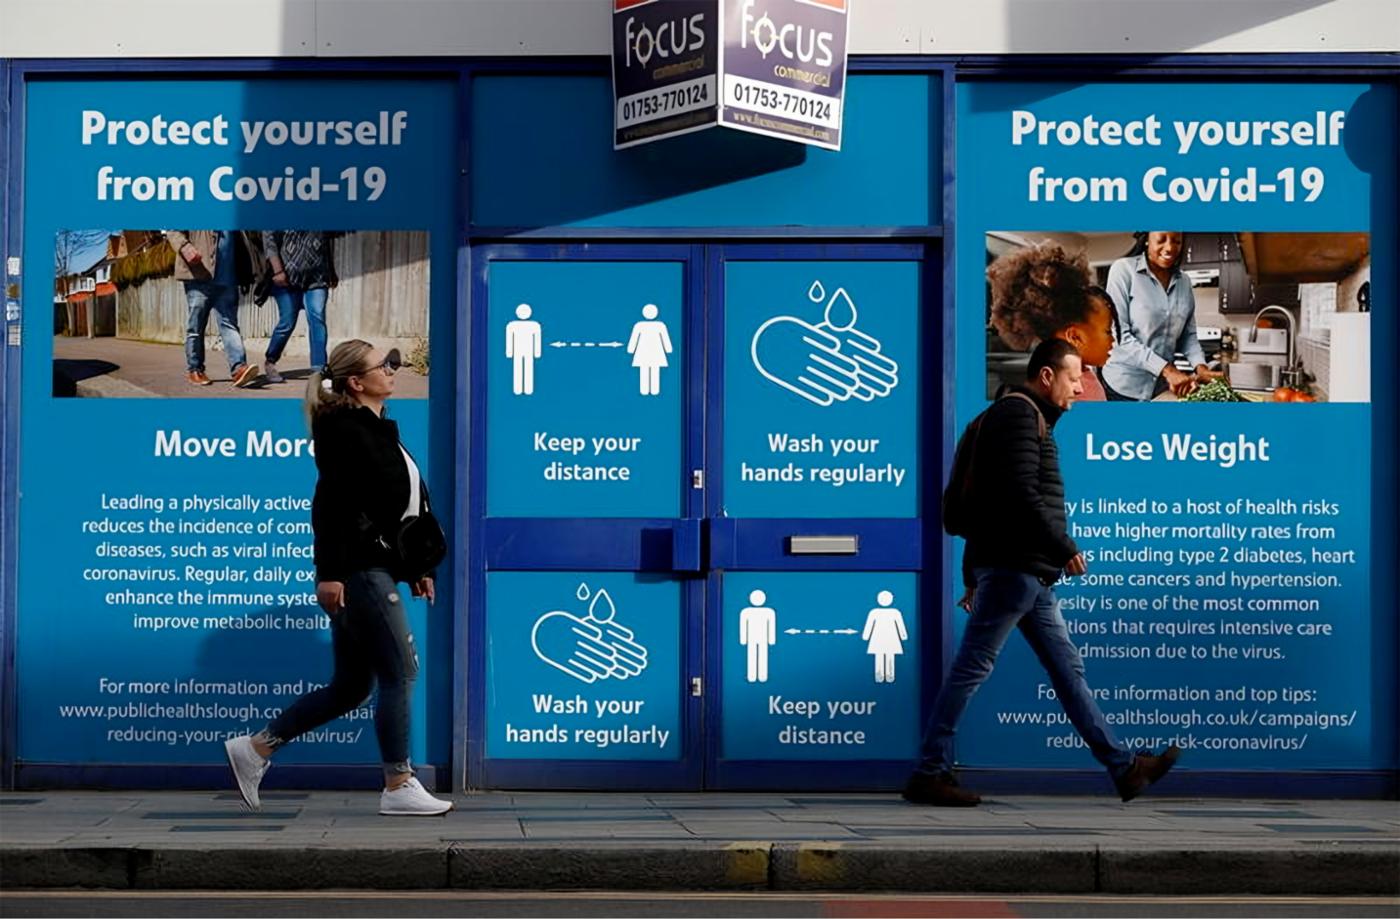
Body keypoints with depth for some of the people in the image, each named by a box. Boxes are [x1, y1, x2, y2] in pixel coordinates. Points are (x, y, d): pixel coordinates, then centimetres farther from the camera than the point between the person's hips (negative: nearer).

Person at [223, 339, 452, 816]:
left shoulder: (378, 431, 19)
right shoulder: (345, 430, -11)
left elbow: (399, 504, 23)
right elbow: (330, 504, -18)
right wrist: (329, 572, -24)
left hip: (374, 569, 10)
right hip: (359, 570, -10)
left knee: (350, 686, 11)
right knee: (399, 673, -6)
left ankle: (255, 748, 15)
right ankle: (398, 787, 1)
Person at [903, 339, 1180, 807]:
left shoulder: (1028, 418, 23)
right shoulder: (1018, 415, -9)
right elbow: (1022, 494, -20)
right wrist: (1065, 548, -15)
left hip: (1031, 573, 11)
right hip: (1010, 566, -11)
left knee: (1068, 669, 9)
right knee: (971, 667, -7)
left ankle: (1125, 767, 12)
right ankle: (929, 773, -2)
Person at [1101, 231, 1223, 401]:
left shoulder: (1184, 282, 6)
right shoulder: (1123, 270, -9)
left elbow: (1188, 335, 10)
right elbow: (1119, 334, -16)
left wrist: (1200, 367, -11)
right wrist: (1166, 369, -23)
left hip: (1164, 387, 4)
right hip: (1124, 387, -4)